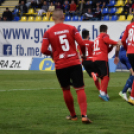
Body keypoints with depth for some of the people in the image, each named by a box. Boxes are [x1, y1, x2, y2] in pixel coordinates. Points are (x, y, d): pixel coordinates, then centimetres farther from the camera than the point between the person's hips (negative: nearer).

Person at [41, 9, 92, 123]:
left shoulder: (48, 33, -1)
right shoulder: (71, 28, 0)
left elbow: (44, 50, -7)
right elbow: (82, 43, -6)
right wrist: (83, 54, 14)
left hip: (60, 65, 1)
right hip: (75, 63, 0)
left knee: (66, 90, 17)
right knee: (80, 89, -3)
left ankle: (73, 115, 25)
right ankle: (84, 115, -17)